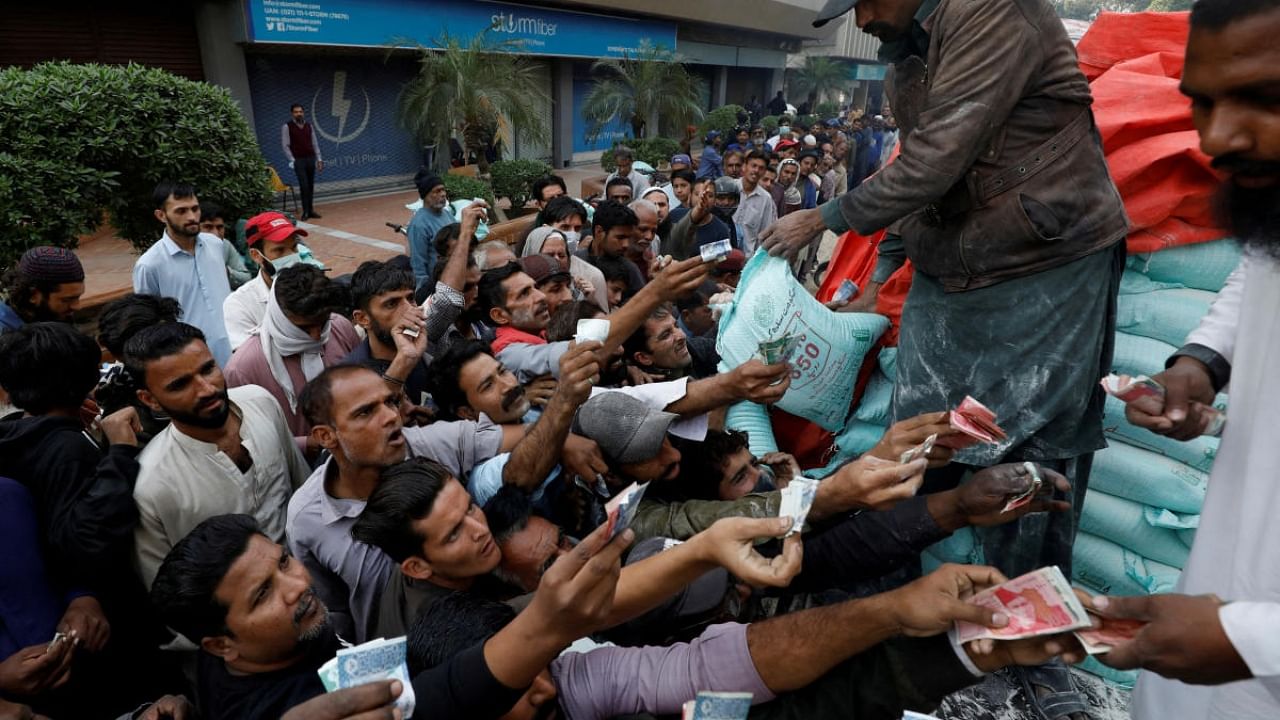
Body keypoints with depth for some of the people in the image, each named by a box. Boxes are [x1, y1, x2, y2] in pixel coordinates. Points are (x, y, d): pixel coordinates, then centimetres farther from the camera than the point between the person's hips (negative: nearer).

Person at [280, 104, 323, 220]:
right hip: (298, 160, -4)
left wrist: (319, 159, 6)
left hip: (311, 158, 5)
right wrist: (292, 160, -11)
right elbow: (285, 145, -4)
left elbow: (315, 143, 12)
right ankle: (305, 212, -4)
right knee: (304, 186, -10)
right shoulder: (287, 127, -3)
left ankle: (310, 210, 14)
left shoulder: (309, 126, 10)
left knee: (311, 186, 7)